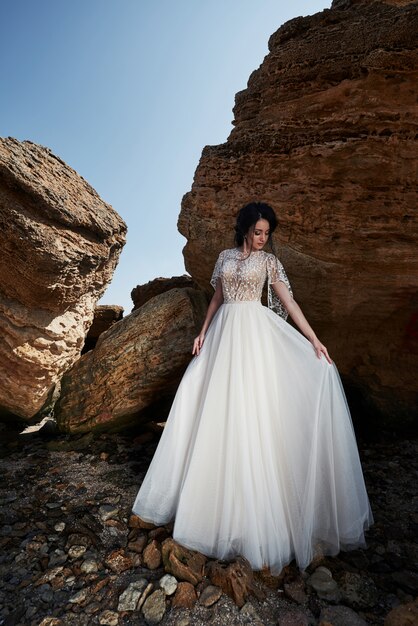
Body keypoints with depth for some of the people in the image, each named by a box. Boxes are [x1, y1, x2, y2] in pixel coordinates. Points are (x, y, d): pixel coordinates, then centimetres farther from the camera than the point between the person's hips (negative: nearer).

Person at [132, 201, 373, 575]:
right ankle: (214, 494, 25)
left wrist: (314, 339, -8)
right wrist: (203, 332, 9)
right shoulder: (226, 257, 14)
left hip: (254, 334, -3)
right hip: (224, 333, 4)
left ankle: (253, 502, 15)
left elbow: (290, 303, -1)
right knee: (218, 409, 6)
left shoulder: (269, 261, 4)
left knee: (250, 408, -3)